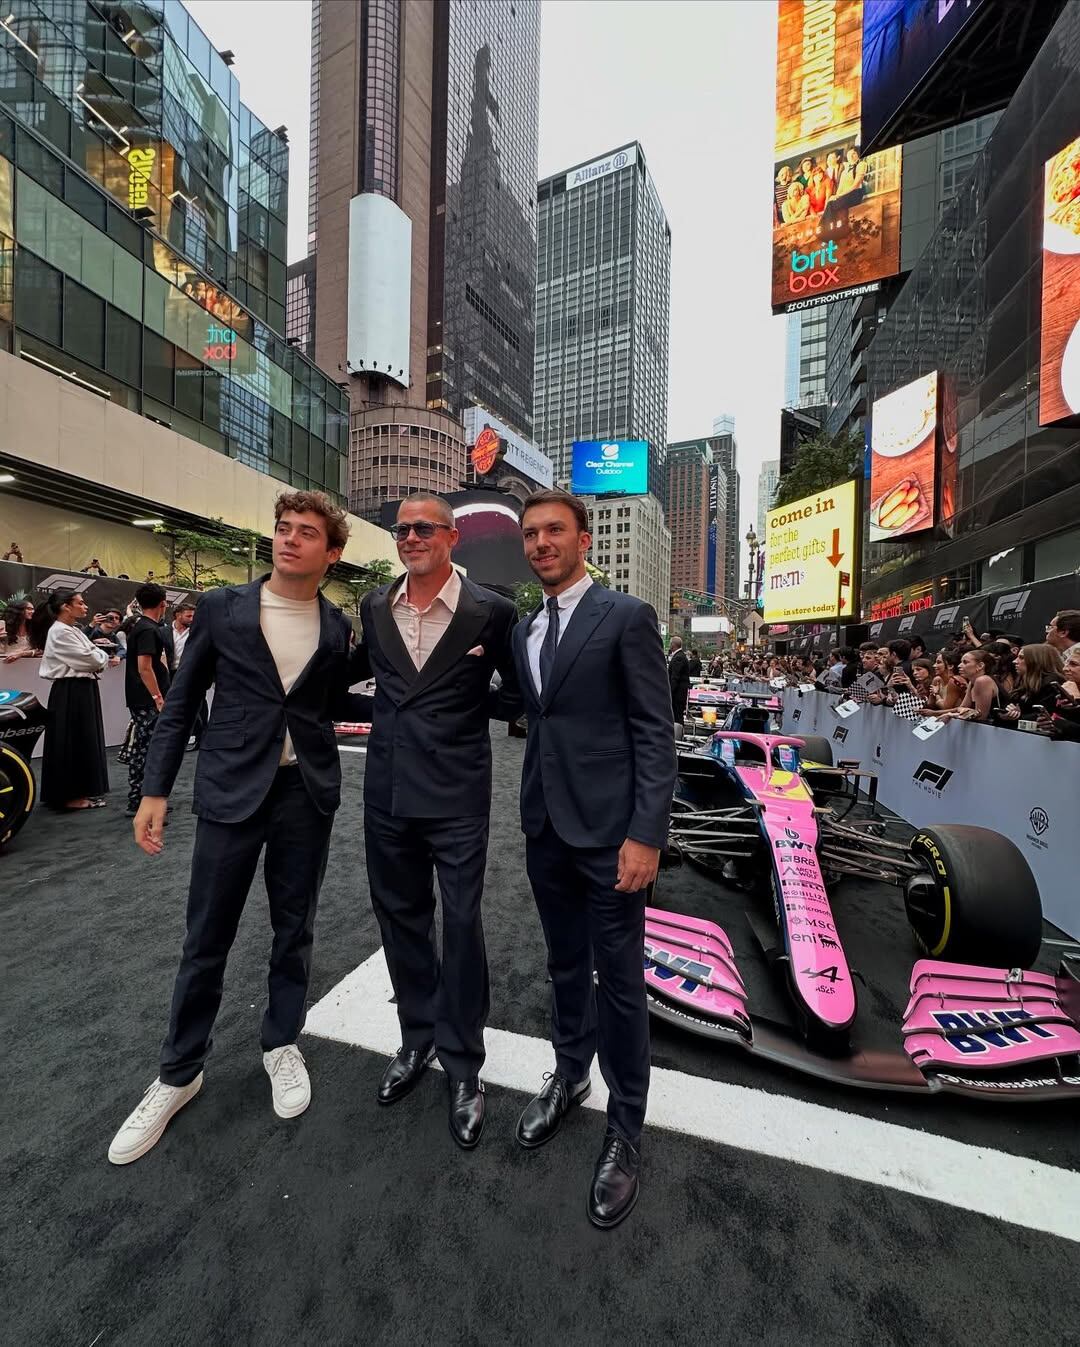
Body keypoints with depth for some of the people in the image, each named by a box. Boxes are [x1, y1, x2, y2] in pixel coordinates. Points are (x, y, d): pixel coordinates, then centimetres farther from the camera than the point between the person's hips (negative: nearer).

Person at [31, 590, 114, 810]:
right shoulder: (59, 632, -15)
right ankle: (70, 796, 8)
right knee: (71, 743, -2)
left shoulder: (72, 630, 15)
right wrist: (102, 656, 2)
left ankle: (78, 792, 25)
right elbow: (89, 660, -17)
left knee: (83, 742, 15)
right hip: (71, 692, -10)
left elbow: (89, 657, 15)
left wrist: (98, 658, -5)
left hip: (81, 691, 10)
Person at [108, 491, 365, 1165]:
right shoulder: (221, 607, -1)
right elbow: (181, 702, 2)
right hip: (231, 790, -1)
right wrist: (156, 788, -1)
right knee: (207, 940, 10)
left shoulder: (338, 627, 2)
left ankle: (283, 1043, 39)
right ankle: (180, 1072, 35)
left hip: (308, 792, 1)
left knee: (294, 930, 15)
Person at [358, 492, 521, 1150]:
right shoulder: (375, 608, 6)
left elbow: (519, 689, 3)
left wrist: (476, 711, -3)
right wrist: (384, 718, 10)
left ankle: (464, 1067, 30)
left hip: (456, 797, -4)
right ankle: (417, 1039, 43)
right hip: (388, 793, 5)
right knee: (401, 920, 18)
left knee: (462, 927, 6)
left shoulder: (491, 611, -8)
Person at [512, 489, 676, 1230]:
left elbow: (656, 732, -11)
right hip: (546, 827, 6)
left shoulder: (627, 616, -8)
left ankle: (626, 1131, 31)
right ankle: (569, 1074, 45)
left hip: (608, 829, -5)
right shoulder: (524, 629, 11)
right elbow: (535, 719, 13)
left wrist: (646, 834, -16)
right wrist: (532, 816, 10)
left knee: (620, 980, 9)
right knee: (565, 965, 22)